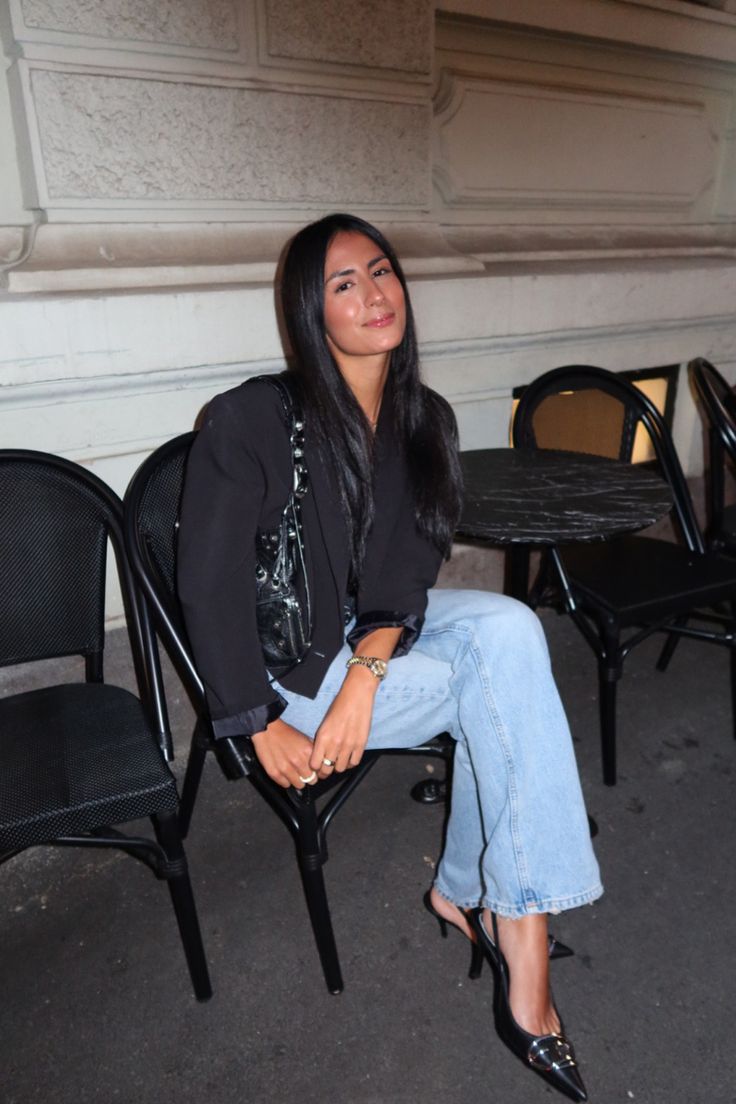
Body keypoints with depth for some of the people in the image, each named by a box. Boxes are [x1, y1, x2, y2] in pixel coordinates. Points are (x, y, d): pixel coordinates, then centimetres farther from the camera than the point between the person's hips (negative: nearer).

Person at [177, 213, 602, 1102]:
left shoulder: (425, 420, 1)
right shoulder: (252, 419, -15)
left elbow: (410, 569, -7)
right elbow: (210, 582, -14)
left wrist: (366, 674, -24)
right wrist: (263, 727, -16)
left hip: (377, 634, 5)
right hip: (284, 663, -5)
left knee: (507, 628, -25)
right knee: (505, 674, -20)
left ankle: (468, 892, -8)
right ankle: (516, 927, -3)